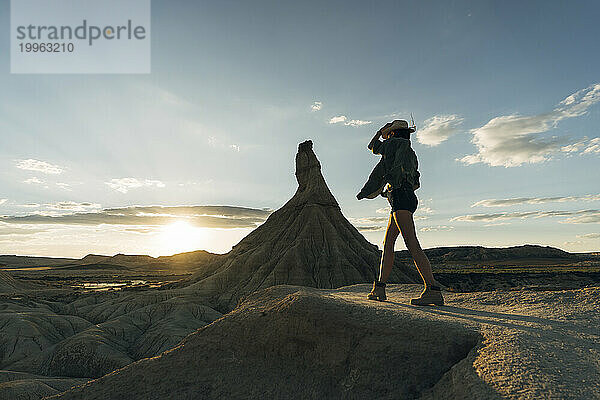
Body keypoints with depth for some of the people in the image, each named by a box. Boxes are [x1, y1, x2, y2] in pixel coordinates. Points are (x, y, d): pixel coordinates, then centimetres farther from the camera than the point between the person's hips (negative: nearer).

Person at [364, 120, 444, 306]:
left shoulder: (396, 143, 3)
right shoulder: (411, 154, 27)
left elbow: (373, 146, 19)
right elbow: (416, 184, 29)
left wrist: (381, 130, 32)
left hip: (399, 196, -10)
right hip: (409, 198, 10)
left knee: (412, 243, -18)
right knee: (388, 243, 8)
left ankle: (433, 290, -22)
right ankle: (379, 289, 10)